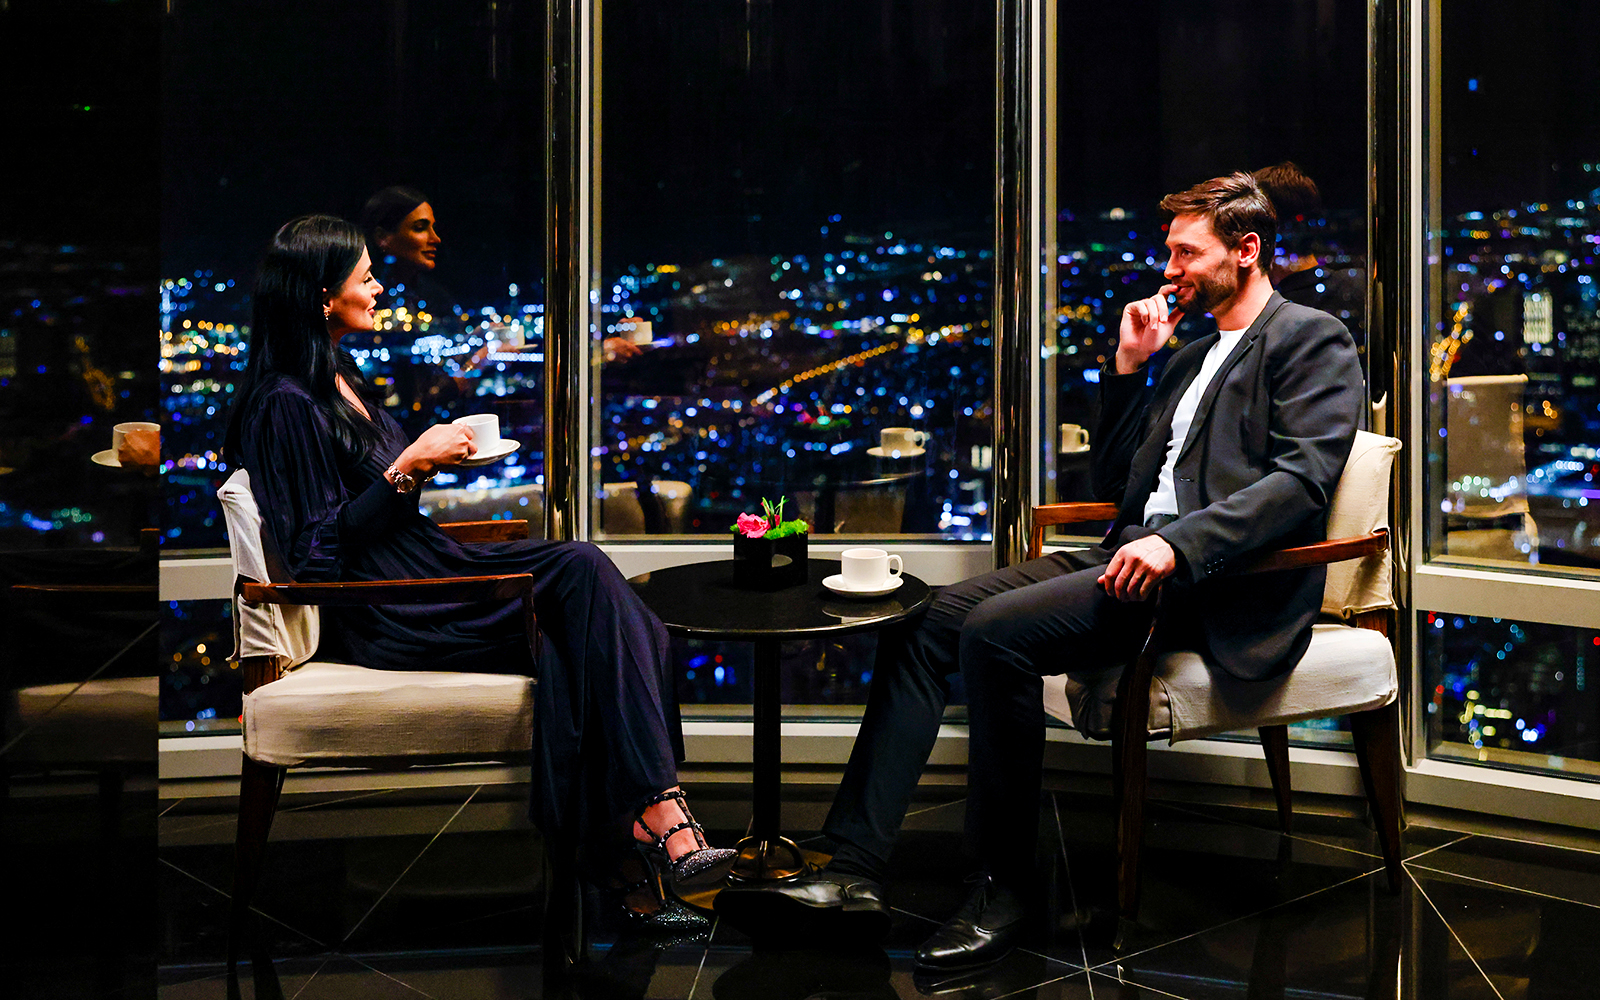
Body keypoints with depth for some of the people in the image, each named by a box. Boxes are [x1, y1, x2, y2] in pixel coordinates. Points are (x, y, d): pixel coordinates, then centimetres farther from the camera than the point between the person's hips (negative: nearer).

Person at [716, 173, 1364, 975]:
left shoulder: (1312, 342, 2)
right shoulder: (1191, 355, 27)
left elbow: (1305, 475, -15)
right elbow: (1111, 484, 26)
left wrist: (1176, 542, -27)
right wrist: (1128, 368, 14)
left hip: (1218, 580, -9)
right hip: (1132, 556, 9)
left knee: (996, 631, -29)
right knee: (925, 620, -9)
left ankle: (1005, 891, -17)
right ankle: (853, 874, -15)